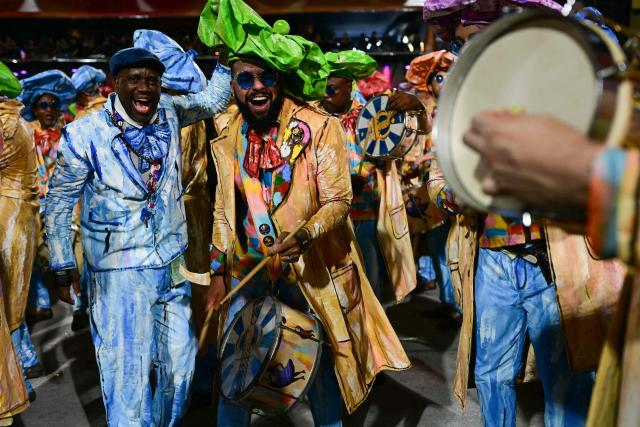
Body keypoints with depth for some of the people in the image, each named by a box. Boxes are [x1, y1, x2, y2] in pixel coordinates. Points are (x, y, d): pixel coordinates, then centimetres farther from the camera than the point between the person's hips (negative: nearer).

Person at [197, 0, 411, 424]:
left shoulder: (319, 128, -12)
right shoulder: (230, 140, 2)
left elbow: (339, 200, -13)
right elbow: (225, 210, 9)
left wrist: (304, 235, -30)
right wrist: (219, 270, 6)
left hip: (312, 269, -3)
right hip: (248, 267, 4)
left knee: (321, 364, 11)